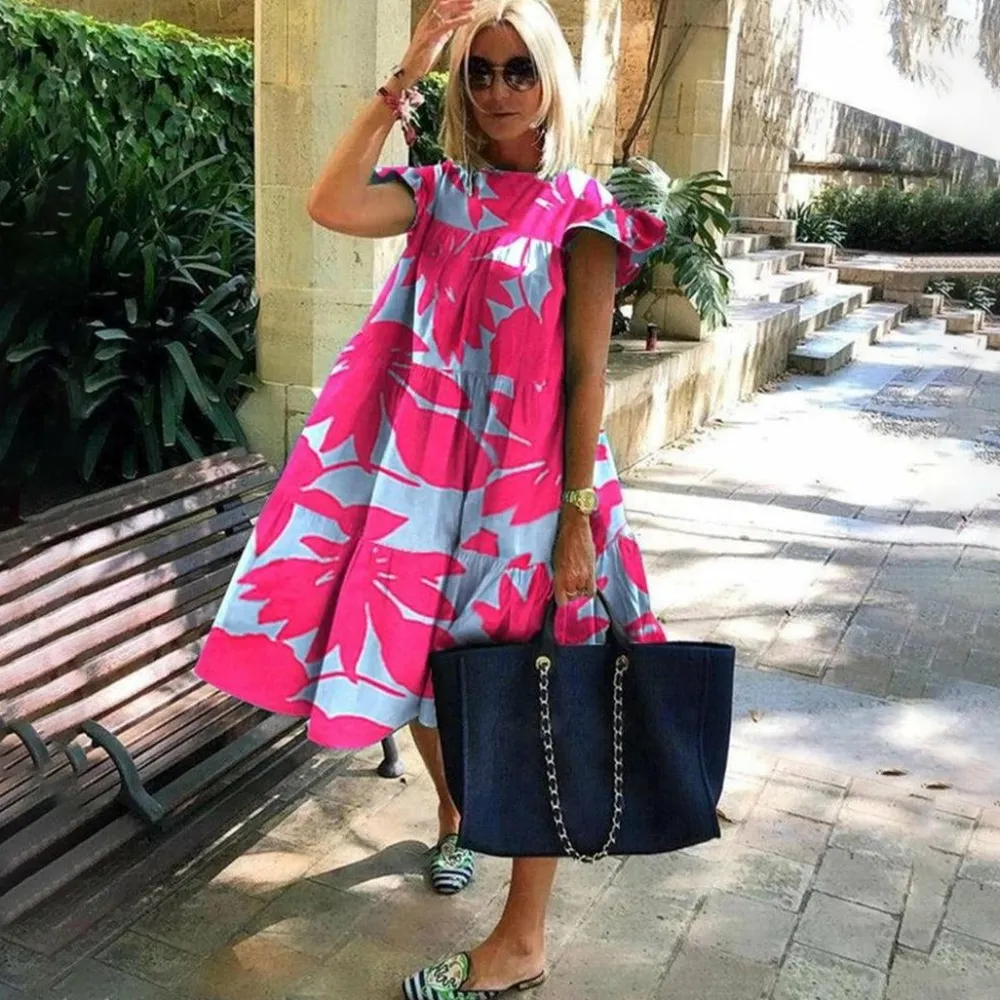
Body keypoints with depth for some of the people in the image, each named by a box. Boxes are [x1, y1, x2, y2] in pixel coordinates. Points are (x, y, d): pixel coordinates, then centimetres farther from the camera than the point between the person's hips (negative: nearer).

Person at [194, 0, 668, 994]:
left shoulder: (581, 211, -3)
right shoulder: (442, 193, 7)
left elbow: (588, 372, -8)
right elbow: (330, 206, -13)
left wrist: (579, 512, -12)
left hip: (525, 480, -4)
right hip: (424, 469, 5)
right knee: (421, 666, 15)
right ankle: (454, 811, 47)